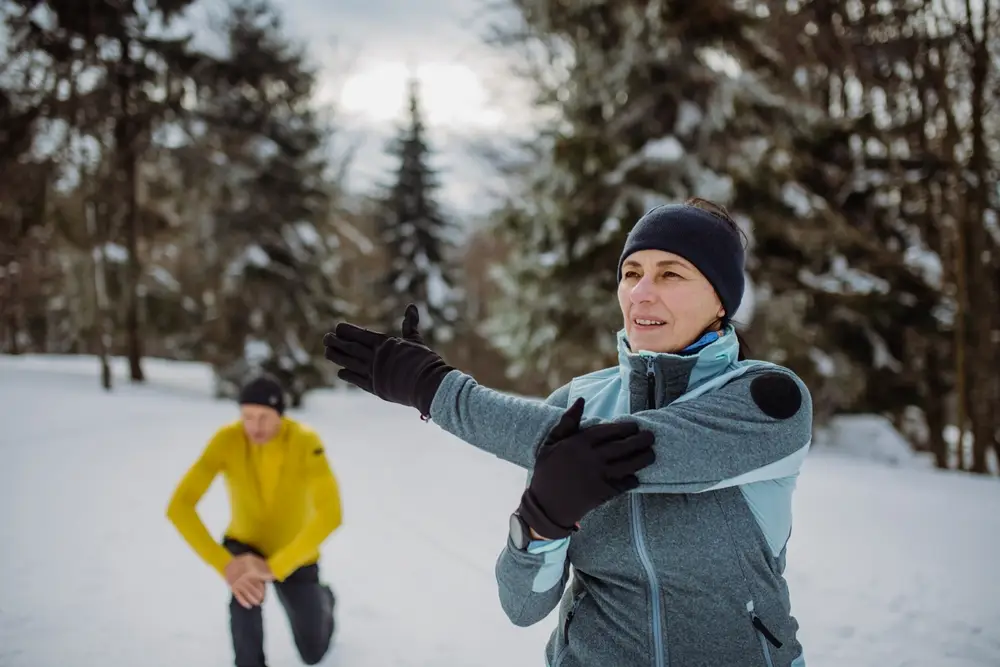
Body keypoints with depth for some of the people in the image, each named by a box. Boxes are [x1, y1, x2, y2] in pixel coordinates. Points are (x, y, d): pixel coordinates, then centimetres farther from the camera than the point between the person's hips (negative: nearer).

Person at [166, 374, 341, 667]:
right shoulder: (227, 440, -28)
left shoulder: (305, 441, -32)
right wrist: (225, 565, -40)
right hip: (246, 545, 0)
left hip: (293, 556, 0)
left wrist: (274, 567, -45)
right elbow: (178, 507, -32)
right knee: (245, 590, -35)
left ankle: (323, 599, 43)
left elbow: (330, 514, -41)